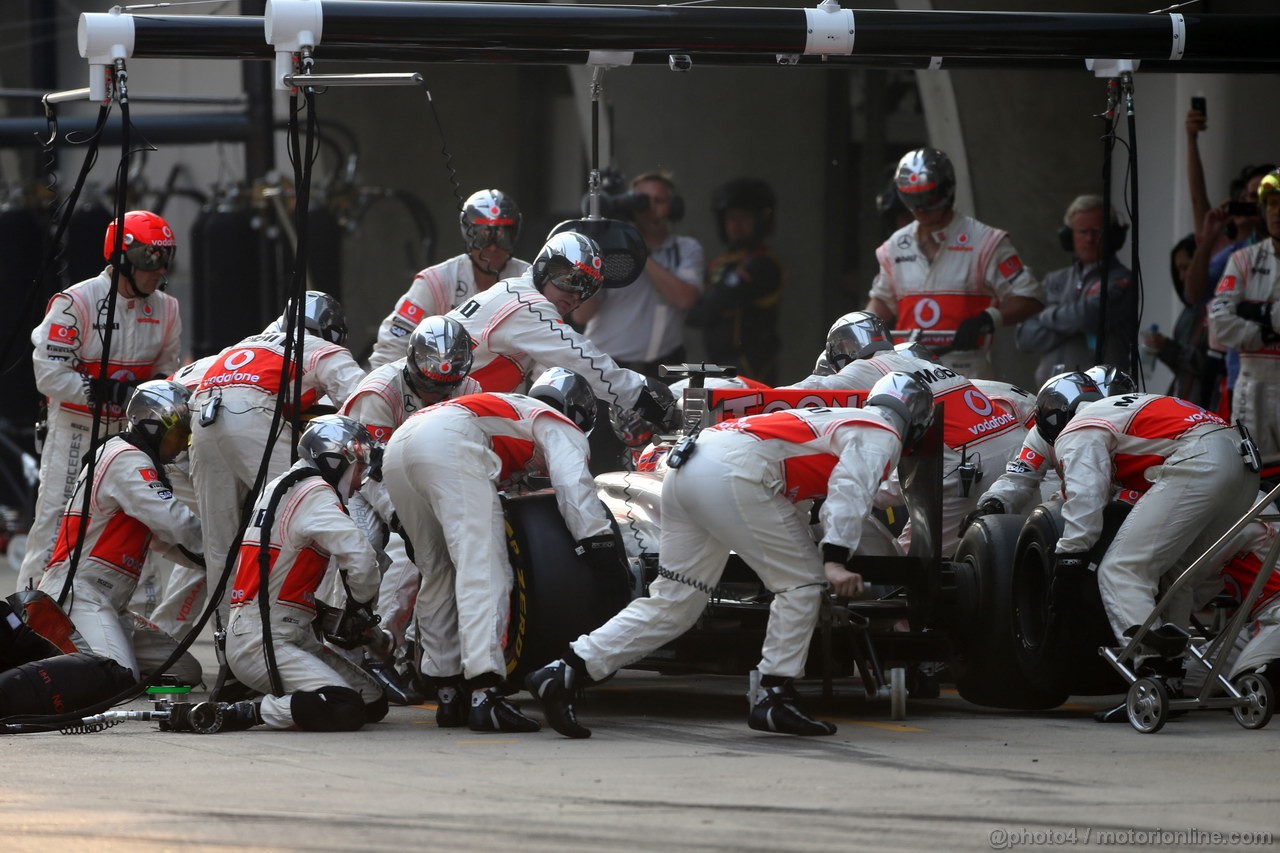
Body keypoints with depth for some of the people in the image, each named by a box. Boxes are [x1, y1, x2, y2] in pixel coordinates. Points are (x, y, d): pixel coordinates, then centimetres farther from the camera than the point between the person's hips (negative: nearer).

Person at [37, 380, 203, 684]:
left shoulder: (133, 460, 23)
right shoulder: (127, 460, -9)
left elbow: (166, 539, 23)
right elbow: (175, 523, -18)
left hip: (110, 602, 11)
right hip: (79, 591, -11)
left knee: (186, 671, 5)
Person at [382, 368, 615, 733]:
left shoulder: (514, 409, 42)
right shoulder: (561, 428, 21)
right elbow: (573, 484, 2)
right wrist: (598, 539, -3)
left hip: (396, 446, 8)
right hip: (449, 443, -8)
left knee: (439, 573, 17)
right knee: (482, 569, -14)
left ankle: (449, 693, 18)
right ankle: (484, 695, -27)